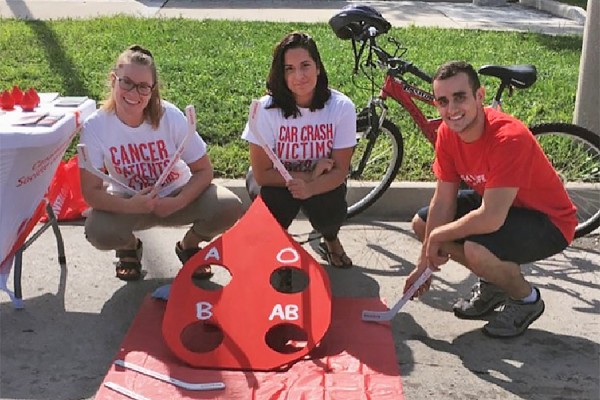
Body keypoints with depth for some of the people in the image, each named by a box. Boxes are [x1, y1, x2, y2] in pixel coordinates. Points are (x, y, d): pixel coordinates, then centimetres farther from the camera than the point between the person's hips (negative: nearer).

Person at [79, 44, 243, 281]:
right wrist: (131, 206, -34)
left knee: (229, 208, -26)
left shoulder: (171, 117, -21)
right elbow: (91, 191, -19)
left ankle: (189, 246, 9)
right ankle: (130, 247, 8)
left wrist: (177, 203, -27)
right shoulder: (95, 126, -20)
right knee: (97, 232, -32)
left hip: (177, 195, 1)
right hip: (129, 202, 0)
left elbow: (204, 171, -12)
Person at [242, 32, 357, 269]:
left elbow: (340, 170, -18)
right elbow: (262, 174, -21)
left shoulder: (341, 107, -22)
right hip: (275, 179, -1)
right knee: (277, 203, -33)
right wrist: (310, 175, -25)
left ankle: (330, 240, 12)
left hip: (321, 180, 1)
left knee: (331, 216, -28)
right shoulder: (267, 108, -26)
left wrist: (310, 187, -37)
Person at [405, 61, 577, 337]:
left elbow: (491, 219, -37)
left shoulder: (509, 138, -34)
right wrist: (424, 263, -6)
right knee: (421, 223, 2)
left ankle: (527, 299, -1)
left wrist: (437, 236, -21)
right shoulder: (448, 133, -11)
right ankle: (493, 284, 16)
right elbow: (443, 200, -6)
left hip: (548, 221, -8)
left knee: (477, 249, -35)